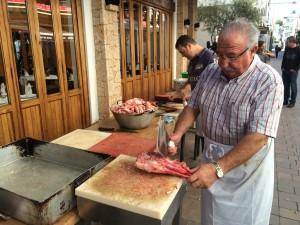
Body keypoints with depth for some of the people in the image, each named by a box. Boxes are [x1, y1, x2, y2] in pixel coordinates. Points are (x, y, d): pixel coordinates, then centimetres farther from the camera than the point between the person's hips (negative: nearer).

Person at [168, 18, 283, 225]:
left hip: (247, 172, -4)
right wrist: (177, 134, -14)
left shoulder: (269, 81, -22)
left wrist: (218, 168, -36)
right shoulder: (210, 71, -4)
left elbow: (258, 137, -29)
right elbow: (193, 106, 3)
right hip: (212, 162, 5)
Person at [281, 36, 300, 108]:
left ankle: (292, 101, 10)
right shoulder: (287, 48, 7)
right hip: (285, 71, 5)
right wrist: (282, 67, 6)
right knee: (286, 86, 10)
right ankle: (285, 101, 20)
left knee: (293, 86, 2)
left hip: (293, 71, -5)